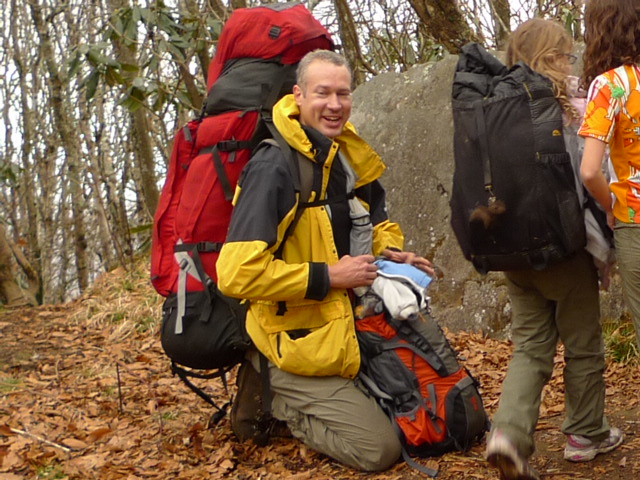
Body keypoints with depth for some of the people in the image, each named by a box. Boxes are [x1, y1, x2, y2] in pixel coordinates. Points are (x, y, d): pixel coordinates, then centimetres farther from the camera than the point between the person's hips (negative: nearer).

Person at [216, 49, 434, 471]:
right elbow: (237, 273, -28)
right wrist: (327, 277, -24)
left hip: (349, 335, 8)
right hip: (299, 347, -8)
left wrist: (391, 253, 0)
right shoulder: (273, 167, -21)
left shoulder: (351, 158, 5)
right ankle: (272, 401, 7)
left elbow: (379, 223, 23)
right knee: (379, 448, -12)